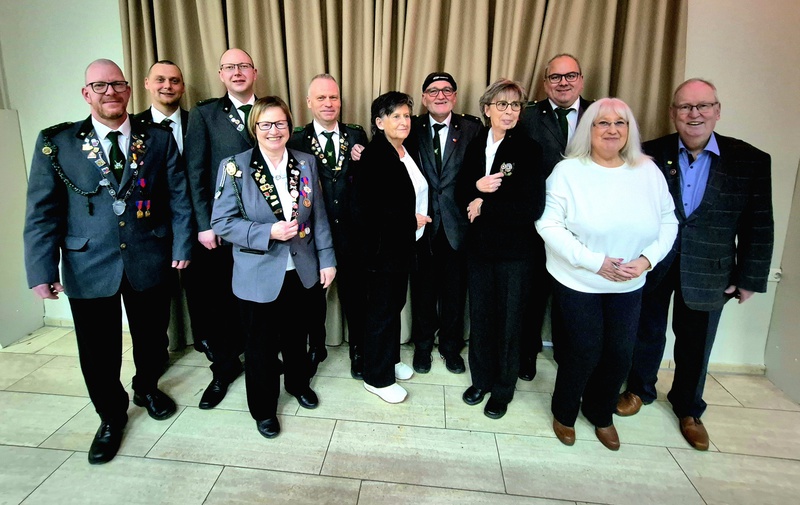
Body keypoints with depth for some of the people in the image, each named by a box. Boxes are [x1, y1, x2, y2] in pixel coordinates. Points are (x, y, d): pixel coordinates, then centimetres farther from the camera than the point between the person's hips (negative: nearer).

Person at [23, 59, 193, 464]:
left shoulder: (158, 139, 0)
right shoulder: (56, 143, -2)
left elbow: (178, 197, 1)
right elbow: (42, 212, -4)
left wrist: (181, 246, -4)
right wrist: (42, 270, -10)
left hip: (149, 261, 1)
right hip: (88, 266, 0)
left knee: (151, 335, 17)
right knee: (99, 350, 11)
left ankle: (147, 388, 46)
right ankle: (111, 417, 35)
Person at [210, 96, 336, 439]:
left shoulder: (306, 163, 2)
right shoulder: (235, 167, -9)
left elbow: (319, 216, 5)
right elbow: (221, 222, -11)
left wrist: (326, 259, 1)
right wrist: (268, 232, -23)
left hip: (301, 270, 3)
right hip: (258, 275, -3)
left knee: (296, 334, 21)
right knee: (261, 344, 12)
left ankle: (298, 383, 48)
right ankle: (263, 408, 34)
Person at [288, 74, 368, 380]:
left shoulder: (356, 136, 1)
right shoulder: (296, 140, -4)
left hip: (351, 231, 1)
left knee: (355, 294, 14)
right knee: (313, 295, 18)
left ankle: (358, 350, 36)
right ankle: (315, 348, 41)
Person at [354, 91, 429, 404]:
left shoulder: (408, 151, 7)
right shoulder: (374, 156, -18)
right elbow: (366, 212, -24)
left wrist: (417, 221, 1)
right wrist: (411, 220, -18)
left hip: (404, 245, 8)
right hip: (383, 247, -8)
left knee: (395, 305, 20)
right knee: (381, 311, 6)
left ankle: (390, 360, 40)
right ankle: (377, 377, 24)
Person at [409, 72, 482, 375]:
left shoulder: (472, 129, 2)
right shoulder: (413, 129, 1)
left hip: (457, 223, 0)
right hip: (422, 223, 0)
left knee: (455, 290, 14)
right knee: (423, 289, 14)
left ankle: (451, 346, 35)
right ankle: (423, 346, 35)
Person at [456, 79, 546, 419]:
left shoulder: (529, 150, -9)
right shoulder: (474, 147, 5)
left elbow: (533, 208, -16)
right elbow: (462, 196, 6)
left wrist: (485, 205, -13)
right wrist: (477, 188, -15)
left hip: (515, 251, -4)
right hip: (480, 247, 4)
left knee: (509, 322, 10)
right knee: (480, 317, 14)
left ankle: (503, 389, 30)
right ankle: (481, 380, 35)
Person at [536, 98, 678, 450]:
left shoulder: (648, 171, 0)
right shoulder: (568, 171, -11)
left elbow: (668, 220, 4)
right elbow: (548, 224, -17)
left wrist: (647, 259, -13)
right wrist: (595, 262, -22)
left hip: (629, 285, 4)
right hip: (578, 282, -4)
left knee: (620, 353, 12)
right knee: (584, 351, 5)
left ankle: (601, 414, 39)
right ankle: (564, 414, 33)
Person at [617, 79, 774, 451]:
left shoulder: (750, 161, -7)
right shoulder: (651, 154, -9)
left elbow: (758, 226, -4)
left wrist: (750, 278, -3)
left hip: (707, 271, 1)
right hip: (653, 264, 0)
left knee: (695, 344, 16)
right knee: (647, 332, 18)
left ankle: (689, 409, 40)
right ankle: (639, 390, 42)